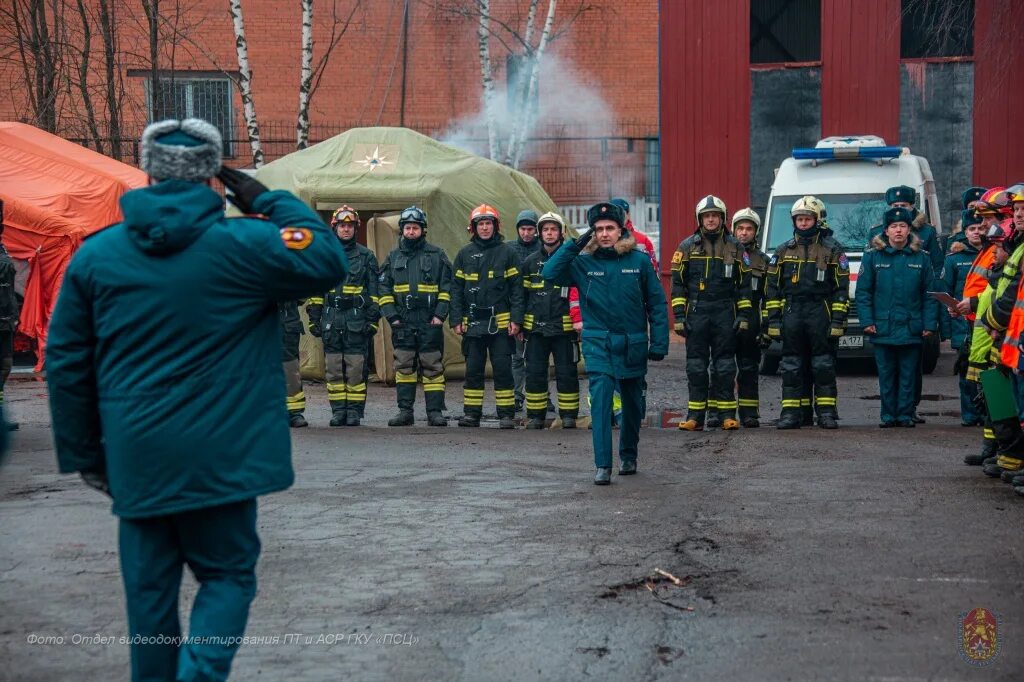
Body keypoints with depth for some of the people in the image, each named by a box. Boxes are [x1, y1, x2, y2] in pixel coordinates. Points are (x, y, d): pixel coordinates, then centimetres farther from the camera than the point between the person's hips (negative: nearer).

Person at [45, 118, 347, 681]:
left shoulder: (96, 253, 2)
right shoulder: (241, 243, -9)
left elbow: (65, 362, 5)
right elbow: (327, 260, 0)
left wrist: (83, 453, 12)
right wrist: (268, 202, 5)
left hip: (135, 458, 3)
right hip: (220, 455, -3)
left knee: (149, 583, 14)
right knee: (227, 573, 10)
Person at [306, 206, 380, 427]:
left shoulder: (366, 256, 7)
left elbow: (374, 291, 6)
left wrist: (372, 320, -2)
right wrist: (314, 319, 6)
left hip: (357, 319, -2)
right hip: (331, 319, 2)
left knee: (356, 367, -3)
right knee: (333, 368, 3)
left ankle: (354, 411, 3)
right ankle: (338, 410, 10)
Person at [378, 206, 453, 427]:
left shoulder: (436, 255, 4)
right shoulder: (393, 257, 11)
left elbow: (446, 289, 3)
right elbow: (384, 290, 10)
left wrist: (440, 315, -6)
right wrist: (391, 316, -1)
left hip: (430, 323, -2)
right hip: (402, 324, 2)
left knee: (433, 368, -1)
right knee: (403, 367, 5)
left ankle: (435, 412, 3)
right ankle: (405, 411, 11)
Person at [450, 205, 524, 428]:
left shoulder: (507, 252, 3)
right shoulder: (465, 254, 9)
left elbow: (516, 288, 1)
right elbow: (456, 290, 10)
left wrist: (516, 319, -6)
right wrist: (456, 320, 2)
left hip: (500, 322, -2)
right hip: (473, 323, 2)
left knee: (503, 369, -2)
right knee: (473, 370, 6)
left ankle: (507, 415, 3)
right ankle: (471, 413, 12)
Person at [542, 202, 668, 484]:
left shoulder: (639, 260, -2)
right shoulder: (583, 262, -1)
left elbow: (657, 303, 1)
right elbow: (550, 272, -15)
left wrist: (659, 343, -3)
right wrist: (575, 244, -16)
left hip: (633, 344, 1)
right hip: (598, 344, -1)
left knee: (633, 403, 15)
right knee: (600, 399, -15)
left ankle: (628, 456, 35)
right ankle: (603, 466, -15)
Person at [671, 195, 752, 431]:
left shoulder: (734, 247, 9)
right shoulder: (687, 247, 7)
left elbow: (743, 284, 9)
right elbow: (678, 283, 5)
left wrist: (744, 315, 1)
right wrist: (679, 316, -3)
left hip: (725, 313, 0)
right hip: (696, 312, 0)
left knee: (724, 365, 2)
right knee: (696, 365, 1)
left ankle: (724, 414, 7)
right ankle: (695, 415, 4)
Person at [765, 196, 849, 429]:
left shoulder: (832, 250, 4)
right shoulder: (783, 251, 12)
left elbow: (841, 288, 1)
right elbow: (772, 288, 10)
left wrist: (838, 321, -7)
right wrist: (773, 321, 3)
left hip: (820, 314, -2)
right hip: (791, 313, 2)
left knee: (824, 365, 0)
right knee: (791, 366, 3)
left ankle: (826, 412, 5)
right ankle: (791, 413, 6)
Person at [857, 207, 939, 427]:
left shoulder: (921, 258, 6)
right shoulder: (873, 256, 3)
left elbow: (930, 294, 5)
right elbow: (863, 292, 2)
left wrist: (930, 324, -2)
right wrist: (867, 321, -6)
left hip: (911, 329, 0)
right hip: (882, 329, 0)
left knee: (908, 375, 4)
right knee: (886, 376, 5)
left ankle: (906, 415, 12)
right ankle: (888, 416, 12)